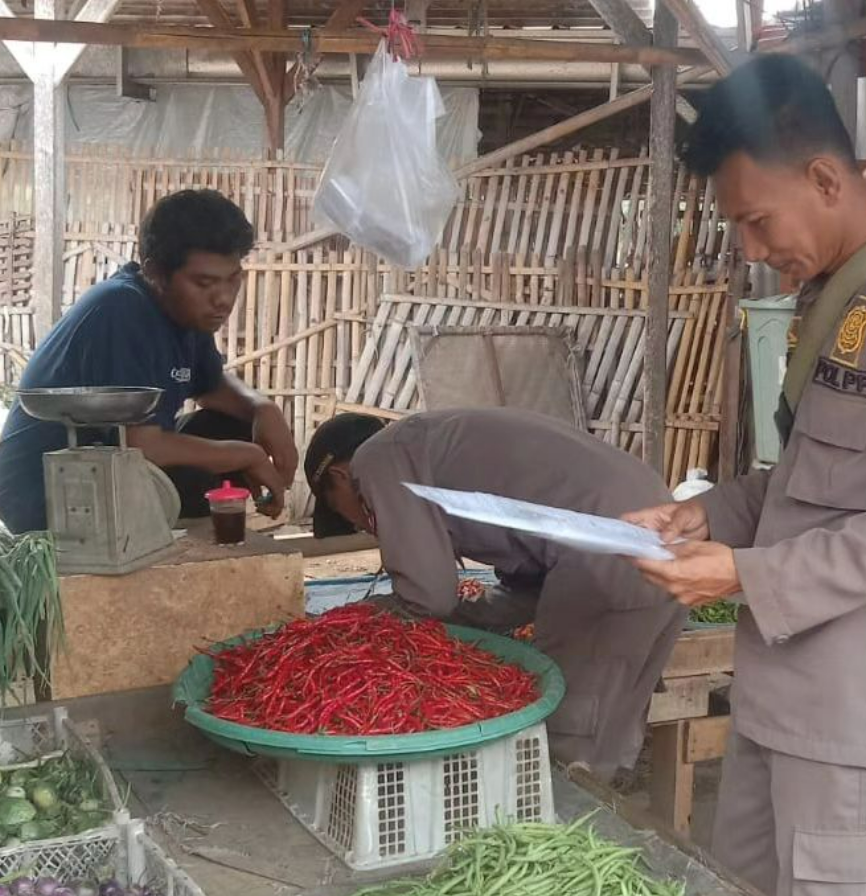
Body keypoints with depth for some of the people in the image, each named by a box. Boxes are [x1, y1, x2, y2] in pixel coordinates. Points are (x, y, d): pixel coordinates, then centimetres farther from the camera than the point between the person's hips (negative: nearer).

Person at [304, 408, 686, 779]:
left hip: (611, 561, -10)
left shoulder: (377, 457, 2)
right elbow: (531, 587, 23)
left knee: (571, 754, 2)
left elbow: (428, 593, -4)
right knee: (609, 738, 19)